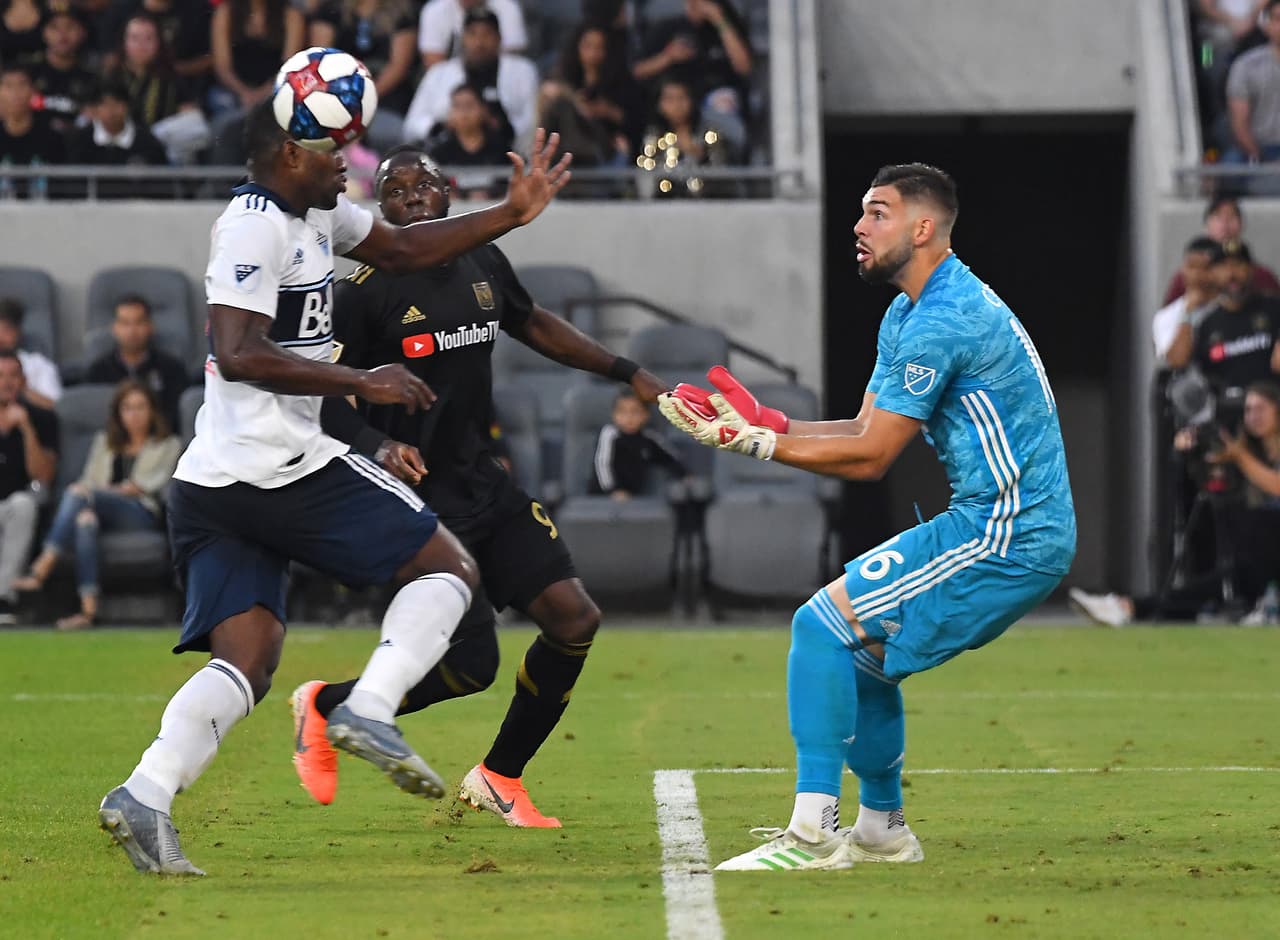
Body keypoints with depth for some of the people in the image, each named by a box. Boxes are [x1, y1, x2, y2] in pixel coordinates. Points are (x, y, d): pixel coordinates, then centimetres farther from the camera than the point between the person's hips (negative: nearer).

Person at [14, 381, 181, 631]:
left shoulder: (168, 446, 22)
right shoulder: (104, 442, 33)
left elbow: (155, 484, 4)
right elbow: (89, 480, 17)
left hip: (143, 514, -3)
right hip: (105, 518, 3)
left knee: (76, 494, -32)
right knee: (84, 520, -39)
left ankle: (41, 570, -46)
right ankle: (88, 609, -52)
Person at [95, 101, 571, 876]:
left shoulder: (317, 211, 19)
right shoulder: (256, 226, -11)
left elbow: (399, 249, 33)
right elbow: (238, 355, -21)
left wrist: (511, 215, 26)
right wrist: (363, 383, -17)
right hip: (280, 464, -9)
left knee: (246, 665, 3)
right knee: (448, 567, 2)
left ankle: (147, 794, -15)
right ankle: (370, 709, -16)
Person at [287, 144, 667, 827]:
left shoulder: (483, 264, 9)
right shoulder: (367, 293, -12)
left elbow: (536, 327, 27)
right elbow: (325, 396, -9)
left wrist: (627, 373, 25)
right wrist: (379, 446, -26)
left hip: (485, 482, 7)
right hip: (420, 496, -7)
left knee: (573, 620, -4)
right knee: (470, 665, -12)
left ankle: (500, 777, 15)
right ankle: (324, 706, 14)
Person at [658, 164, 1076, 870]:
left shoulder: (942, 320, -18)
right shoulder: (907, 314, 16)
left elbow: (869, 456, -17)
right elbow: (866, 431, 13)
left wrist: (755, 441, -11)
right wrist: (766, 423, 0)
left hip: (1006, 535, -11)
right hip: (1014, 528, 11)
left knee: (821, 624, -13)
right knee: (861, 648, 20)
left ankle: (813, 833, -15)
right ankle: (883, 830, 29)